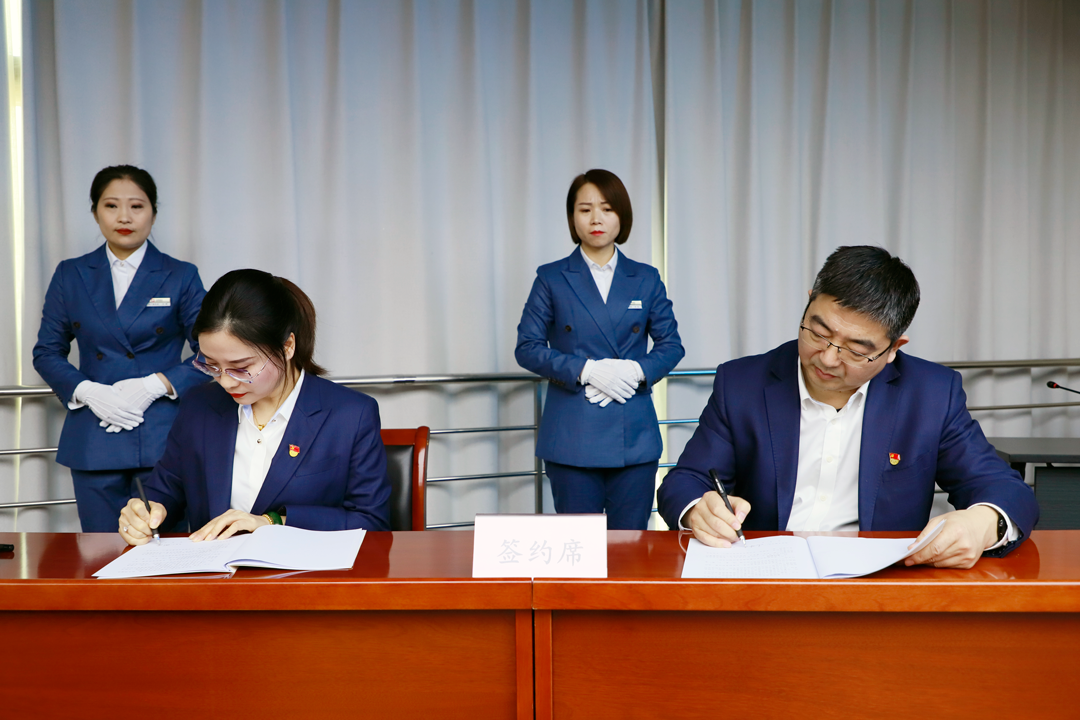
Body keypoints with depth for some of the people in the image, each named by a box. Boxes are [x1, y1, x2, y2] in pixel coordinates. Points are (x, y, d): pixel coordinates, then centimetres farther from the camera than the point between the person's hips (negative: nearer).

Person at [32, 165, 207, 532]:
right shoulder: (71, 275, 10)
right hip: (94, 442, 2)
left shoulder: (180, 277, 4)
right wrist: (86, 391, -7)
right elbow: (46, 352, 11)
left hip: (163, 437, -2)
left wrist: (156, 384, -14)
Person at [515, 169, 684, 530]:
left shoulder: (646, 279, 10)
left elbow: (670, 345, 10)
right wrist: (586, 370, -14)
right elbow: (527, 347, 0)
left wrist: (637, 370, -12)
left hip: (635, 436, 2)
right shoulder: (551, 278, 4)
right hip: (571, 436, -1)